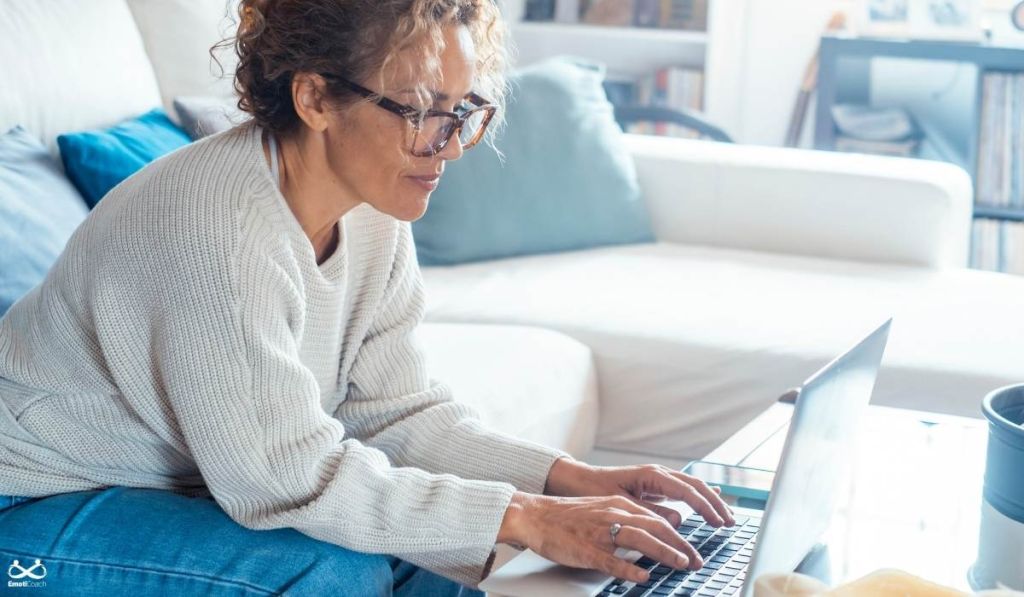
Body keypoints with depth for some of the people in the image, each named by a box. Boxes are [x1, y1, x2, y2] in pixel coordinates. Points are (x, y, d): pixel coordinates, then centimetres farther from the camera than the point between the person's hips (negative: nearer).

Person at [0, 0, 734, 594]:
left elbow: (400, 411, -3)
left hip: (208, 486, 8)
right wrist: (524, 519, -29)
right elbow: (289, 476, -29)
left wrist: (571, 480, -16)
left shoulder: (372, 216, -6)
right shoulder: (218, 224, -32)